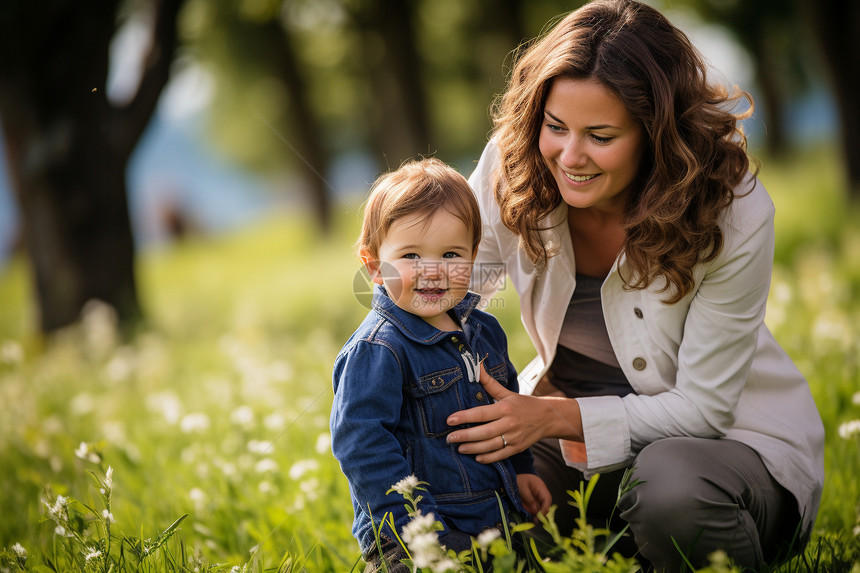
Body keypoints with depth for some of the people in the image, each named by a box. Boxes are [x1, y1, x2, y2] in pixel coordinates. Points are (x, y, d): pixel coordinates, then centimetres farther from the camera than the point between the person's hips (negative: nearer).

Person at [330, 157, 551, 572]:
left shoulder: (484, 332, 11)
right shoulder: (376, 351, -15)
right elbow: (361, 443, -20)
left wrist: (520, 471, 17)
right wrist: (422, 533, -22)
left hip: (498, 519, 7)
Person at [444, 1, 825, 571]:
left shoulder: (734, 216, -24)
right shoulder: (512, 168, -14)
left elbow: (704, 407, -21)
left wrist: (555, 418, -32)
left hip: (730, 435, -4)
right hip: (565, 417, 5)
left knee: (669, 483, -38)